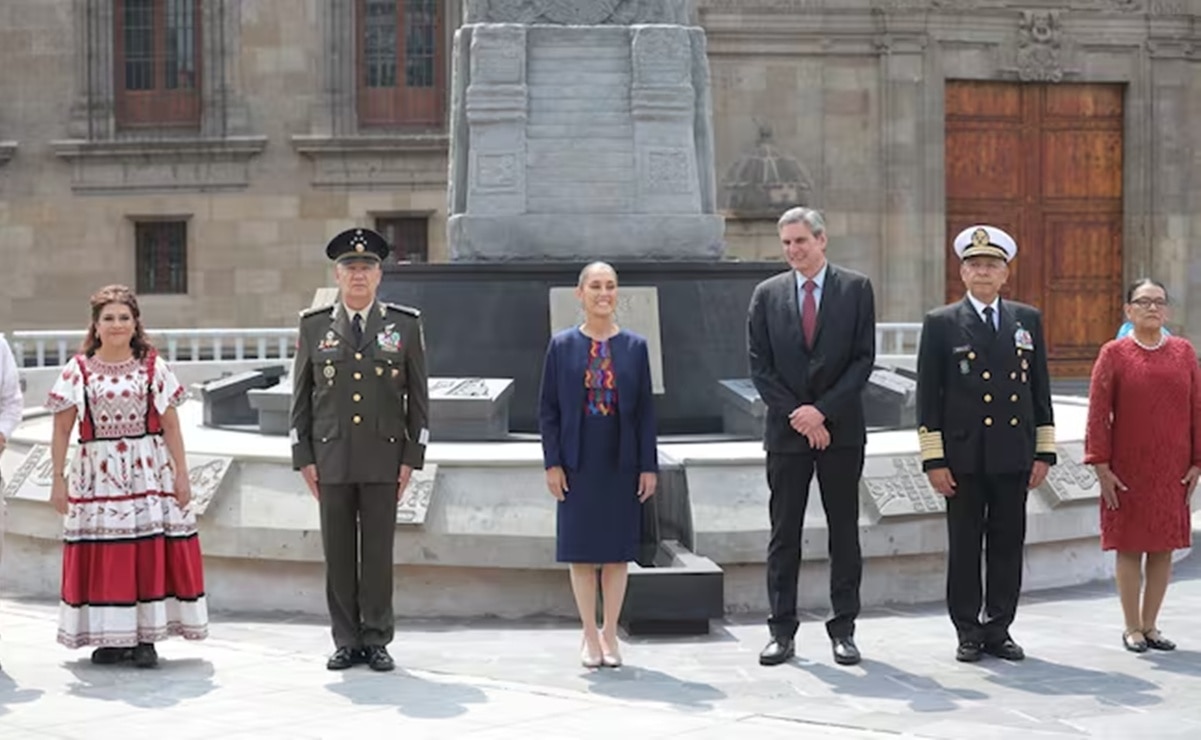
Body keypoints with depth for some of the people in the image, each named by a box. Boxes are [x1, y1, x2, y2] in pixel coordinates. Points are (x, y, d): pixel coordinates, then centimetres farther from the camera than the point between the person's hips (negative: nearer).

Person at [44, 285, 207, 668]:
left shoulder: (154, 367, 5)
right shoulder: (78, 370, 5)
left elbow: (171, 425, 4)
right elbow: (62, 429, 4)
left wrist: (181, 474, -1)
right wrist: (58, 478, -1)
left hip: (148, 472, 0)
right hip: (98, 474, 0)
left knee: (151, 551, -3)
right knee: (101, 555, 0)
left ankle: (145, 637, 4)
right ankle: (109, 637, 11)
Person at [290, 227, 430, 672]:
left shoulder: (405, 326, 5)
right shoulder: (314, 326, 7)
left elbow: (418, 397, 5)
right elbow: (301, 397, 9)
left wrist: (412, 457, 0)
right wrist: (303, 458, 3)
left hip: (383, 457, -1)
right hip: (331, 458, 1)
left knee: (378, 553, 2)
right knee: (338, 554, 4)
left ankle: (376, 640, 11)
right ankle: (346, 642, 12)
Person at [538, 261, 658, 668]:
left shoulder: (635, 346, 3)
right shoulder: (562, 345, 1)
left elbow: (646, 410, 3)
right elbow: (547, 409, 1)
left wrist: (649, 465, -1)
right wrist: (552, 463, -5)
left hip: (621, 462, 1)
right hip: (578, 463, -1)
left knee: (618, 551, 6)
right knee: (582, 552, 4)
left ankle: (610, 634, 17)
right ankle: (590, 635, 15)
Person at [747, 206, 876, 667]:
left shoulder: (856, 289, 2)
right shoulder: (767, 295, 6)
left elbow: (864, 358, -3)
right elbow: (759, 366, 2)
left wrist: (823, 410, -12)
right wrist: (796, 415, -9)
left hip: (841, 430, -1)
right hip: (786, 432, 1)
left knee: (844, 533, 4)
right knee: (784, 534, 3)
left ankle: (843, 629, 11)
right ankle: (782, 630, 9)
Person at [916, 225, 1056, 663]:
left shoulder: (1028, 320, 10)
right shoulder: (941, 324, 1)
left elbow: (1040, 389, 12)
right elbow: (929, 397, -1)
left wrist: (1044, 451, 6)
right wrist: (934, 459, -7)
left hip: (1013, 456, 3)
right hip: (963, 457, -2)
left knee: (1008, 544, 6)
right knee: (964, 547, 4)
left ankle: (999, 629, 16)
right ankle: (968, 632, 13)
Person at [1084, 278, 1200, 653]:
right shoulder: (1113, 354, -3)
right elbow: (1098, 414, -5)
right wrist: (1101, 466, -10)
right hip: (1128, 471, -3)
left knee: (1164, 548, 7)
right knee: (1129, 546, 3)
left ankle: (1151, 625, 18)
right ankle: (1133, 628, 12)